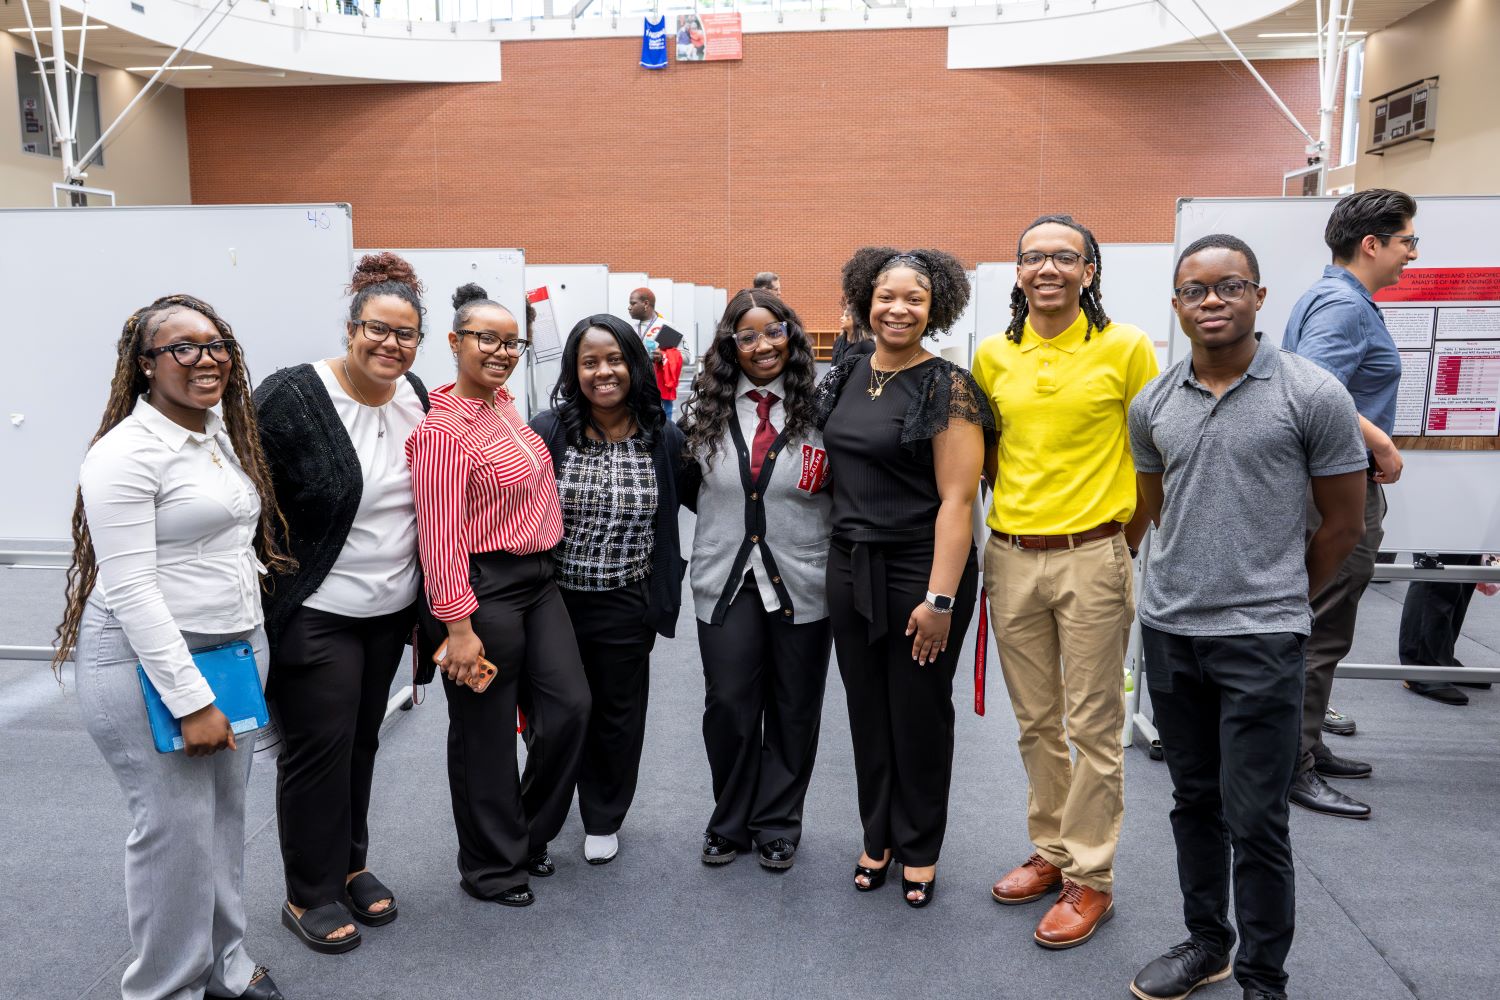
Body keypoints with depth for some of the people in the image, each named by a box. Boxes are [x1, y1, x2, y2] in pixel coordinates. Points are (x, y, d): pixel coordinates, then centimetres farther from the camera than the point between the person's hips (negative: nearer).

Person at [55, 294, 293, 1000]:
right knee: (175, 826, -1)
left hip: (238, 645, 8)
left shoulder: (224, 433, 11)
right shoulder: (127, 453, -14)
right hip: (147, 660, -8)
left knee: (225, 814, 15)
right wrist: (191, 699, -19)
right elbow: (130, 588, -18)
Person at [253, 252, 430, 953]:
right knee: (318, 748, 4)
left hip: (390, 609, 6)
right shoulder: (293, 396, -16)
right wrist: (252, 607, -14)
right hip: (315, 612, -6)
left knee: (361, 742, 17)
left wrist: (423, 600, 15)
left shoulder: (415, 398, 2)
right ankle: (310, 895, 23)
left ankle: (349, 865, 36)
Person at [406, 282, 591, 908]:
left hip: (538, 579, 9)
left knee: (570, 706, 9)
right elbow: (441, 535, -20)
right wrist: (458, 627, -21)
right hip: (483, 589, -9)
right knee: (485, 732, 6)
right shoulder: (444, 428, -17)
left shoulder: (506, 406, 10)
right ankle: (492, 868, 25)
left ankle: (528, 835, 32)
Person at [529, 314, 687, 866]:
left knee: (617, 714, 14)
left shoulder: (663, 438, -5)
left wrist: (663, 604, 3)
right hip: (553, 599, 0)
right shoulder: (546, 432, -9)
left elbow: (669, 525, 4)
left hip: (626, 607, 1)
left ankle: (604, 820, 37)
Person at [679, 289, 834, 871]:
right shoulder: (706, 409, 3)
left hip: (802, 582, -1)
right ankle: (730, 823, 28)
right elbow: (688, 484, 16)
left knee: (793, 708, 10)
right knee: (728, 705, 6)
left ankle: (777, 825, 30)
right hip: (726, 580, 2)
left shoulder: (820, 406, -7)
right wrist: (725, 520, 10)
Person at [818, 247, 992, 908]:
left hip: (920, 572, -5)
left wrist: (940, 598, -19)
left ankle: (919, 849, 29)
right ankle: (878, 836, 33)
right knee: (867, 708, 14)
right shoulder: (845, 377, 7)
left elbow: (956, 499, -15)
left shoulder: (947, 387, -11)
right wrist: (838, 549, 9)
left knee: (919, 713, 9)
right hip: (850, 567, 5)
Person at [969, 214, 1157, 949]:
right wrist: (1016, 509, 4)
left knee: (1092, 726, 5)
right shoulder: (993, 355, 6)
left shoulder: (1126, 348, -5)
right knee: (1035, 722, 15)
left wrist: (1126, 539, -2)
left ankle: (1090, 879, 20)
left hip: (1093, 558, -4)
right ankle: (1050, 852, 32)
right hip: (1011, 557, 4)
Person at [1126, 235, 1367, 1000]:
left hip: (1261, 640, -4)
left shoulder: (1313, 395, -8)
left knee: (1255, 821, 2)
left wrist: (1276, 601, 7)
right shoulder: (1151, 405, 4)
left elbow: (1343, 522, 0)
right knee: (1194, 802, 17)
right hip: (1167, 630, 4)